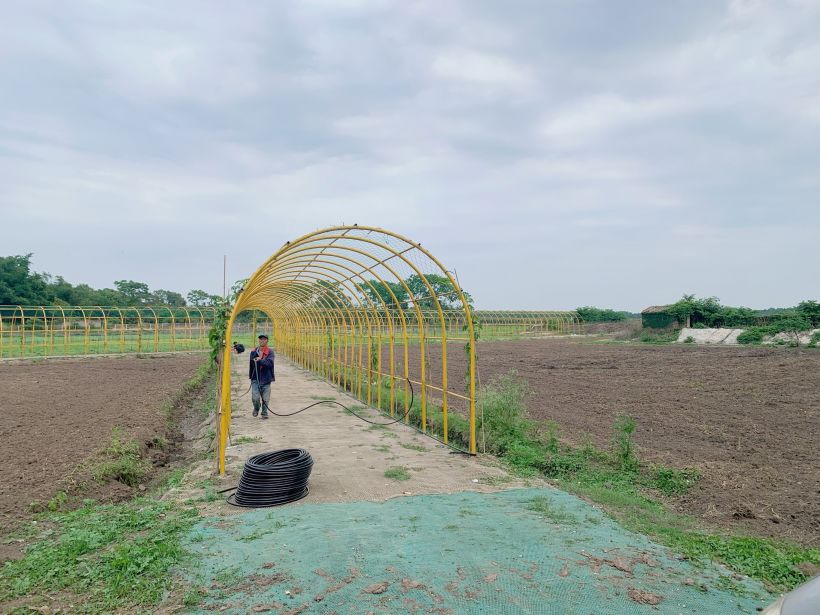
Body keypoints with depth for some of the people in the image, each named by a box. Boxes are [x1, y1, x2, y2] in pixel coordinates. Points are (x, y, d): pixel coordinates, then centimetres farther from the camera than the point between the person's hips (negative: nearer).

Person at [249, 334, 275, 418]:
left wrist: (260, 360, -31)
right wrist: (250, 375, 17)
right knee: (255, 397, -8)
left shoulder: (270, 352, -3)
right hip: (255, 379, 1)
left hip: (266, 379, -1)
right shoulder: (253, 352, 6)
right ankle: (256, 409, 23)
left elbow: (270, 363, -20)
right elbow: (251, 364, 17)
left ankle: (264, 412, 24)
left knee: (265, 398, 1)